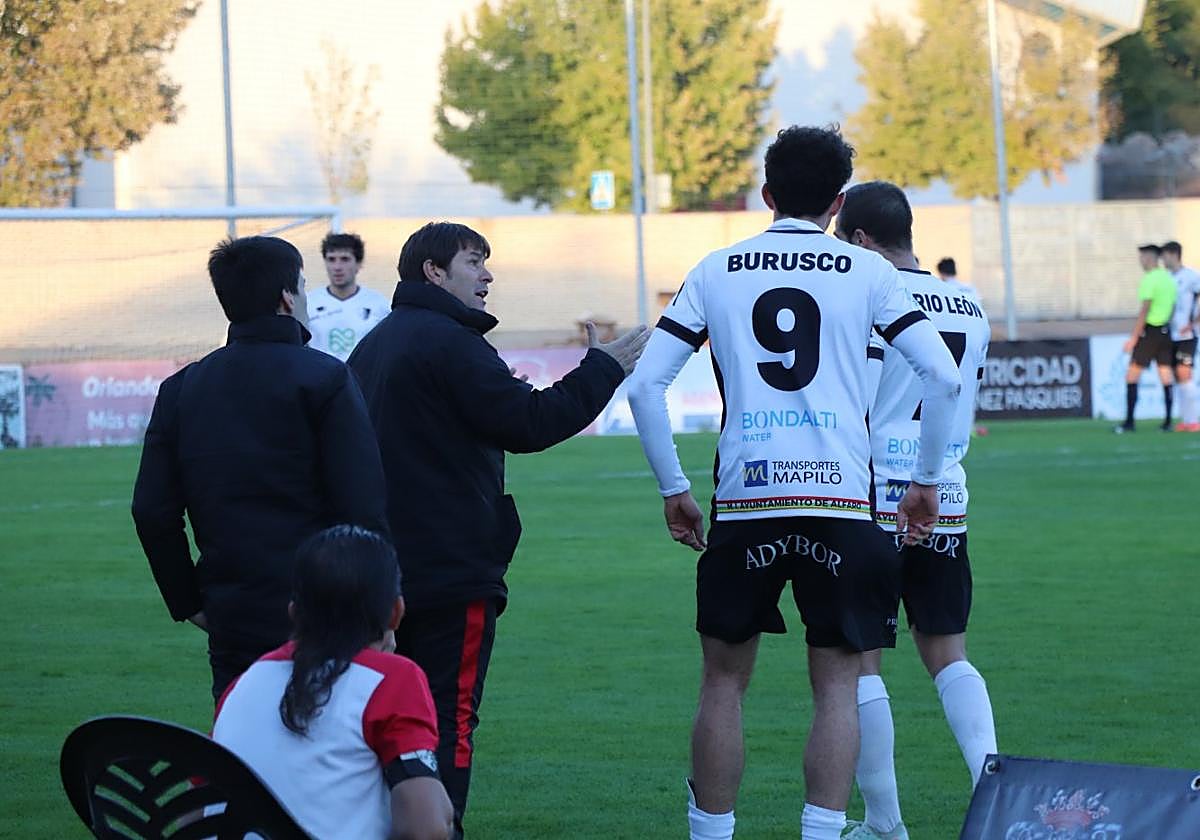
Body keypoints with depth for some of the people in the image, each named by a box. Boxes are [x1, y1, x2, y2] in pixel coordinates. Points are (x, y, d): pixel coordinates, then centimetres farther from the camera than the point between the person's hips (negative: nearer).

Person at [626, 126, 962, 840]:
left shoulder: (716, 271, 10)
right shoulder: (866, 272, 6)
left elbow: (646, 385, 5)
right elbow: (944, 377, -2)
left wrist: (674, 489, 12)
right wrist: (928, 481, 8)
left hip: (744, 503, 1)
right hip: (841, 500, -1)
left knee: (725, 680, 12)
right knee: (837, 684, 4)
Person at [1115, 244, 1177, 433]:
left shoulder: (1149, 279, -13)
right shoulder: (1169, 279, 11)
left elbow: (1145, 310, -18)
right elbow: (1173, 308, 15)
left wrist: (1134, 338, -16)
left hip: (1149, 331, -8)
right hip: (1165, 331, 8)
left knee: (1132, 376, -2)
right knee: (1166, 377, 7)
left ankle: (1129, 422, -5)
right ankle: (1167, 421, 6)